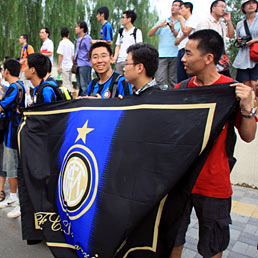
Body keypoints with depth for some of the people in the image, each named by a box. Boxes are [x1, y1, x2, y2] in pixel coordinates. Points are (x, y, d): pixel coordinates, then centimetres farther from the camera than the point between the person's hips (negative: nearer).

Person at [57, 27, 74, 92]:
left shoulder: (62, 42, -7)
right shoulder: (71, 43, 11)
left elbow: (60, 55, -12)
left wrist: (58, 66, -9)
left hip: (64, 66, -6)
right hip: (70, 66, 6)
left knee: (66, 84, -6)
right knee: (69, 83, 13)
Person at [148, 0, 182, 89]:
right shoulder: (162, 21, 17)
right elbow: (150, 34, 11)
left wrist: (173, 30, -10)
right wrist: (158, 26, -5)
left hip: (175, 56, 0)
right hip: (162, 55, 1)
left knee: (173, 80, 2)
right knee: (159, 79, -9)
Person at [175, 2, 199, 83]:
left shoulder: (193, 19, 7)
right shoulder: (184, 23, 29)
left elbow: (186, 31, -12)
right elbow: (176, 42, 21)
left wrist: (181, 20, 6)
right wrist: (183, 36, 0)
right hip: (181, 51, 8)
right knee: (180, 80, 3)